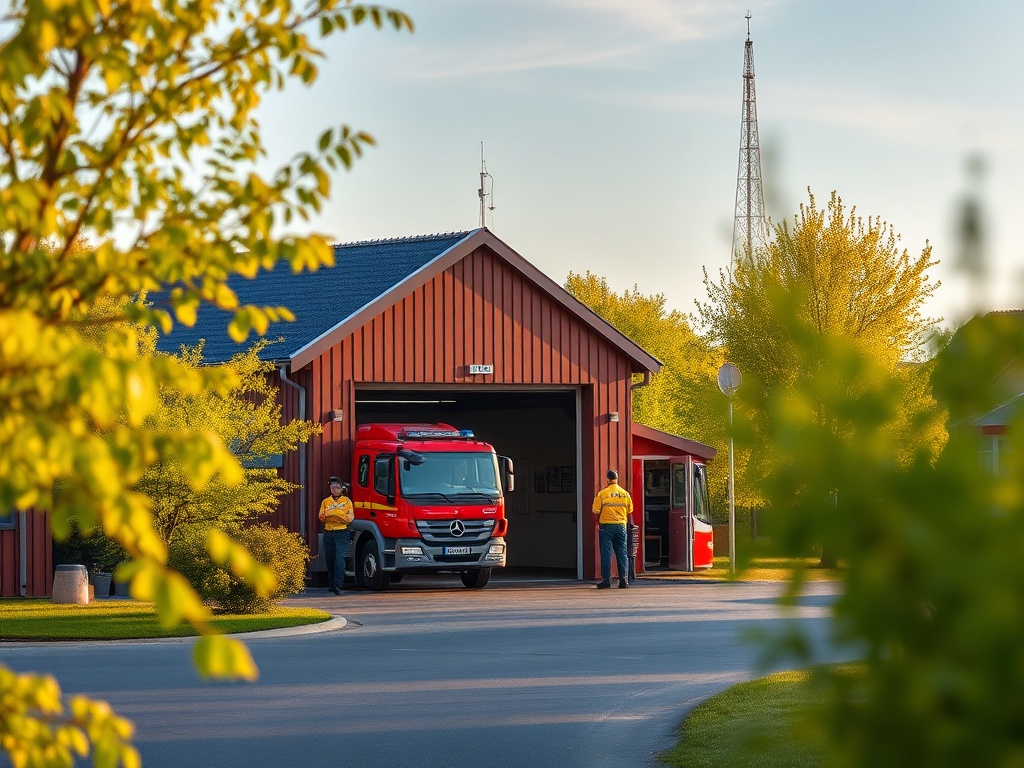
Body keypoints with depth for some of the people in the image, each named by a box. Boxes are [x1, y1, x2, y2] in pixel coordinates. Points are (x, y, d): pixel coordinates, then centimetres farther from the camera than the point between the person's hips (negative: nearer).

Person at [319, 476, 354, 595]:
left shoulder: (347, 501, 6)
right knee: (329, 559, 6)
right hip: (328, 533, 4)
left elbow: (350, 517, -3)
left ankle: (338, 584, -24)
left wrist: (339, 513, -16)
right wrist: (328, 514, -16)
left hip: (342, 533, -4)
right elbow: (321, 517, 4)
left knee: (340, 558, -16)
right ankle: (331, 583, 19)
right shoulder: (326, 502, 14)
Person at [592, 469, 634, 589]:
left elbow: (596, 512, -5)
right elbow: (629, 513, 9)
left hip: (606, 526, -3)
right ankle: (624, 580, 5)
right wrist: (629, 524, 26)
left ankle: (606, 580, -2)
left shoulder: (602, 494, -6)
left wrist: (598, 523, 11)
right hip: (621, 525, 3)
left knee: (606, 554, 1)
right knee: (622, 554, 7)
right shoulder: (625, 494, 4)